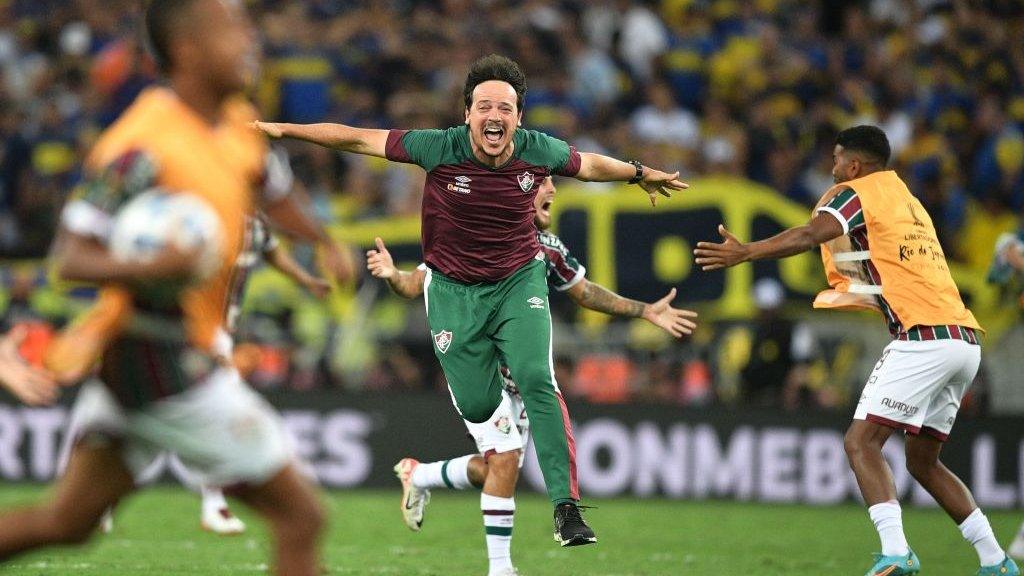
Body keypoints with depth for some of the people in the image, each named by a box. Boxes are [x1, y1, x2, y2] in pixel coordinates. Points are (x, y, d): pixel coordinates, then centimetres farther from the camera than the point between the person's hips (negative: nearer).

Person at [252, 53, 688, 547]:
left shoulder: (539, 152, -12)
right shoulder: (439, 149, -18)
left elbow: (589, 165, 11)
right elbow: (359, 139, -10)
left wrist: (639, 174, 27)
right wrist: (285, 130, -6)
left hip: (519, 281, 0)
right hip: (454, 289, 0)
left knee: (538, 380, -21)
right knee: (477, 406, -3)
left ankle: (566, 506, -19)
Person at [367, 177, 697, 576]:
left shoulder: (547, 248, 3)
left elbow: (584, 292, 16)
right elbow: (418, 285, -13)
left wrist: (647, 312, 11)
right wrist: (392, 276, -36)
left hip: (520, 374, 7)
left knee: (495, 471, 7)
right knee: (505, 460, -16)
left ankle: (417, 476, 34)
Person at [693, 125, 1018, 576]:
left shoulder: (856, 193, 1)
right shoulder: (908, 200, 26)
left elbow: (810, 236, -15)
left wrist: (744, 253, -20)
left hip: (923, 338, -8)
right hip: (965, 340, 8)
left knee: (861, 442, -10)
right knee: (922, 459, 17)